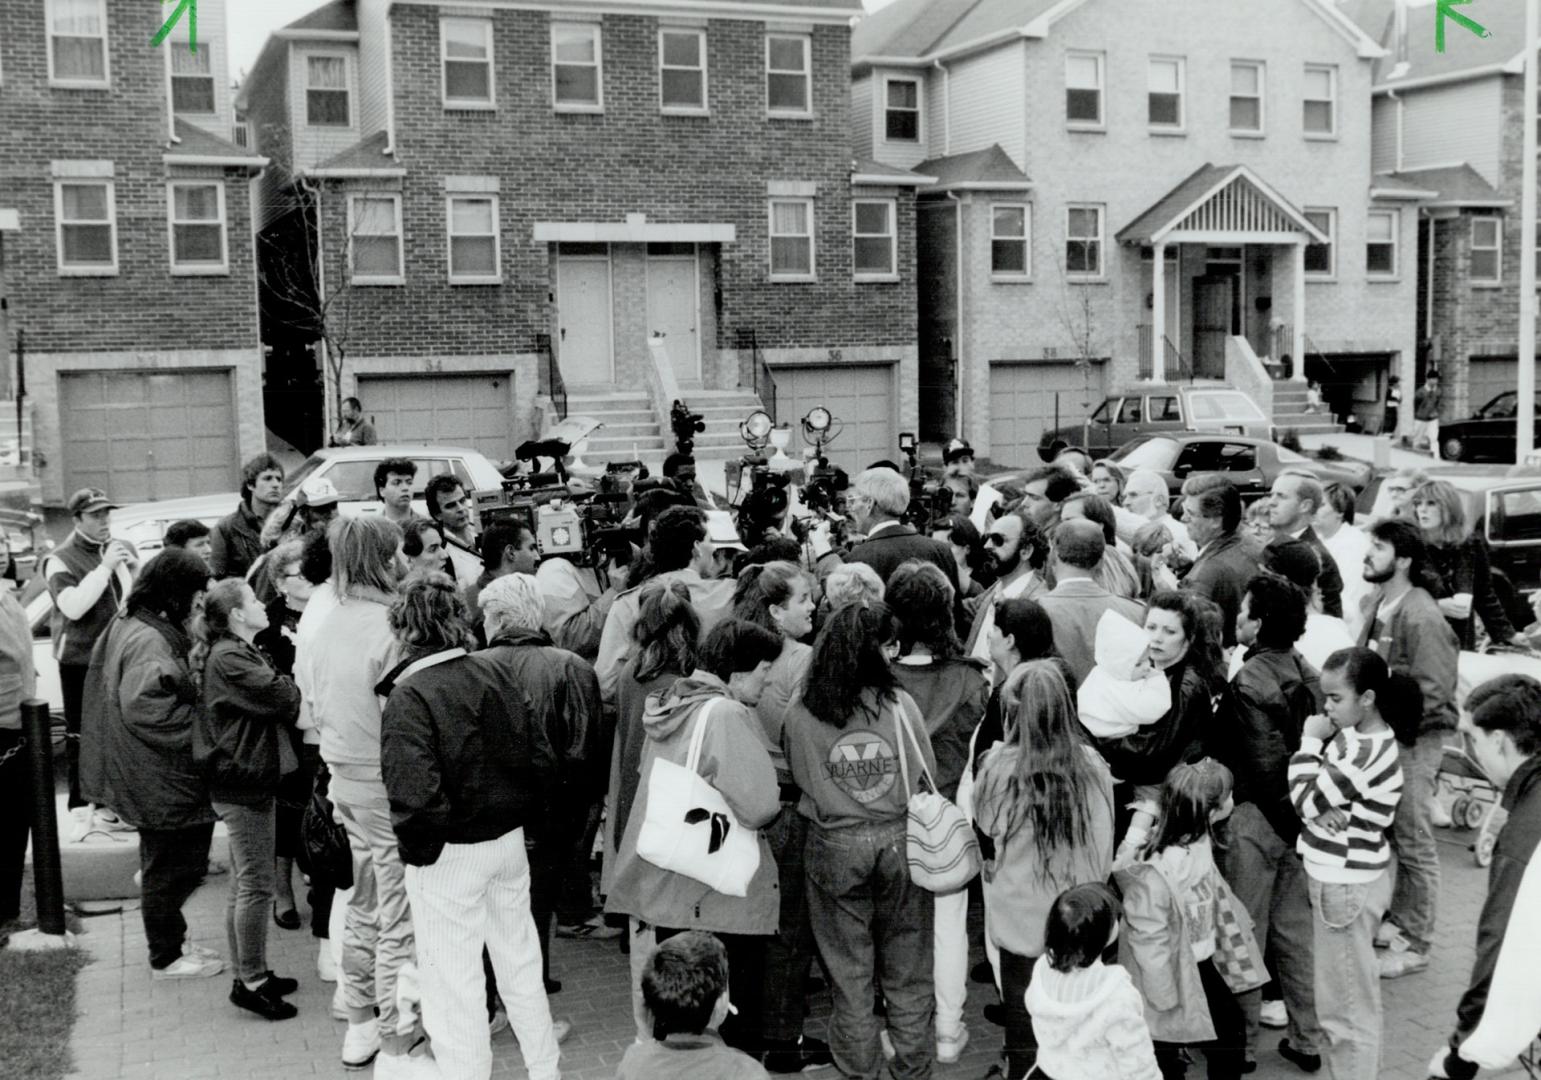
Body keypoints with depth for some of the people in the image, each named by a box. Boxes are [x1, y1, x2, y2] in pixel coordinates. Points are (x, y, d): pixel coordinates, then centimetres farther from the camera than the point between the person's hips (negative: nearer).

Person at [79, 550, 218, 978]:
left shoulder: (130, 625, 8)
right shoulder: (149, 642, -25)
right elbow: (143, 708, -29)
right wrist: (199, 719, -20)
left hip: (159, 776, 10)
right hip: (162, 780, -10)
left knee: (165, 863, 22)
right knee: (170, 866, 5)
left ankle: (171, 940, 36)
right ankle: (166, 958, 19)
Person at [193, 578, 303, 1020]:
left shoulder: (241, 653, 16)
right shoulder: (229, 659, -18)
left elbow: (276, 697, 11)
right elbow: (283, 698, -22)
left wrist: (288, 690, -9)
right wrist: (298, 689, -3)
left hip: (246, 779, 11)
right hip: (243, 782, -11)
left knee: (245, 884, 16)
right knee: (256, 885, -4)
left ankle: (250, 974, 25)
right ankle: (251, 982, 3)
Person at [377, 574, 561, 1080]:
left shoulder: (409, 696, -19)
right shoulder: (498, 672, -2)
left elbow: (415, 796, -27)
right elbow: (543, 757, 0)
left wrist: (414, 849, -10)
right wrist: (514, 806, 11)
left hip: (450, 854, -6)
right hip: (510, 839, 6)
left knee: (453, 981, 9)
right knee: (520, 962, 22)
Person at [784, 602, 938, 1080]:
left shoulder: (800, 714, -11)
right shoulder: (900, 704, -12)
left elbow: (800, 777, 1)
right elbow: (927, 775, -2)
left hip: (834, 847, 0)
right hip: (899, 841, 0)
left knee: (849, 969, 15)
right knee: (906, 968, 16)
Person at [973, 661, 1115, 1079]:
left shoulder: (1000, 766, -18)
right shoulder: (1093, 766, -13)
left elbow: (984, 827, 1)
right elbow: (1104, 848, 0)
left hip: (1021, 922, -1)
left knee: (1024, 1034, 13)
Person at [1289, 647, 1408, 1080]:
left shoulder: (1365, 751, -25)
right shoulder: (1356, 736, 4)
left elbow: (1305, 801, -21)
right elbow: (1310, 795, 3)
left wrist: (1311, 740, -11)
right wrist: (1323, 811, -19)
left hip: (1346, 886, -9)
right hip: (1342, 878, 9)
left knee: (1345, 1003, 3)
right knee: (1352, 995, 21)